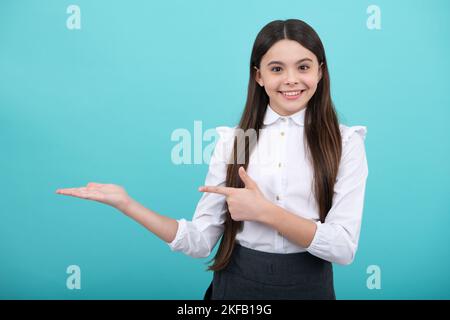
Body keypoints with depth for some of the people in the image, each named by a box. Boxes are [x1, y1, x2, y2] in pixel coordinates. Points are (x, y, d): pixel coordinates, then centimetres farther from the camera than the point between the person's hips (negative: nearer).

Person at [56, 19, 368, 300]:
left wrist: (264, 211, -22)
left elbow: (344, 247, -14)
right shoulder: (231, 139, -3)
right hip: (236, 284, 1)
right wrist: (126, 203, -15)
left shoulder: (345, 142, -8)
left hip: (308, 286, -1)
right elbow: (200, 242, -7)